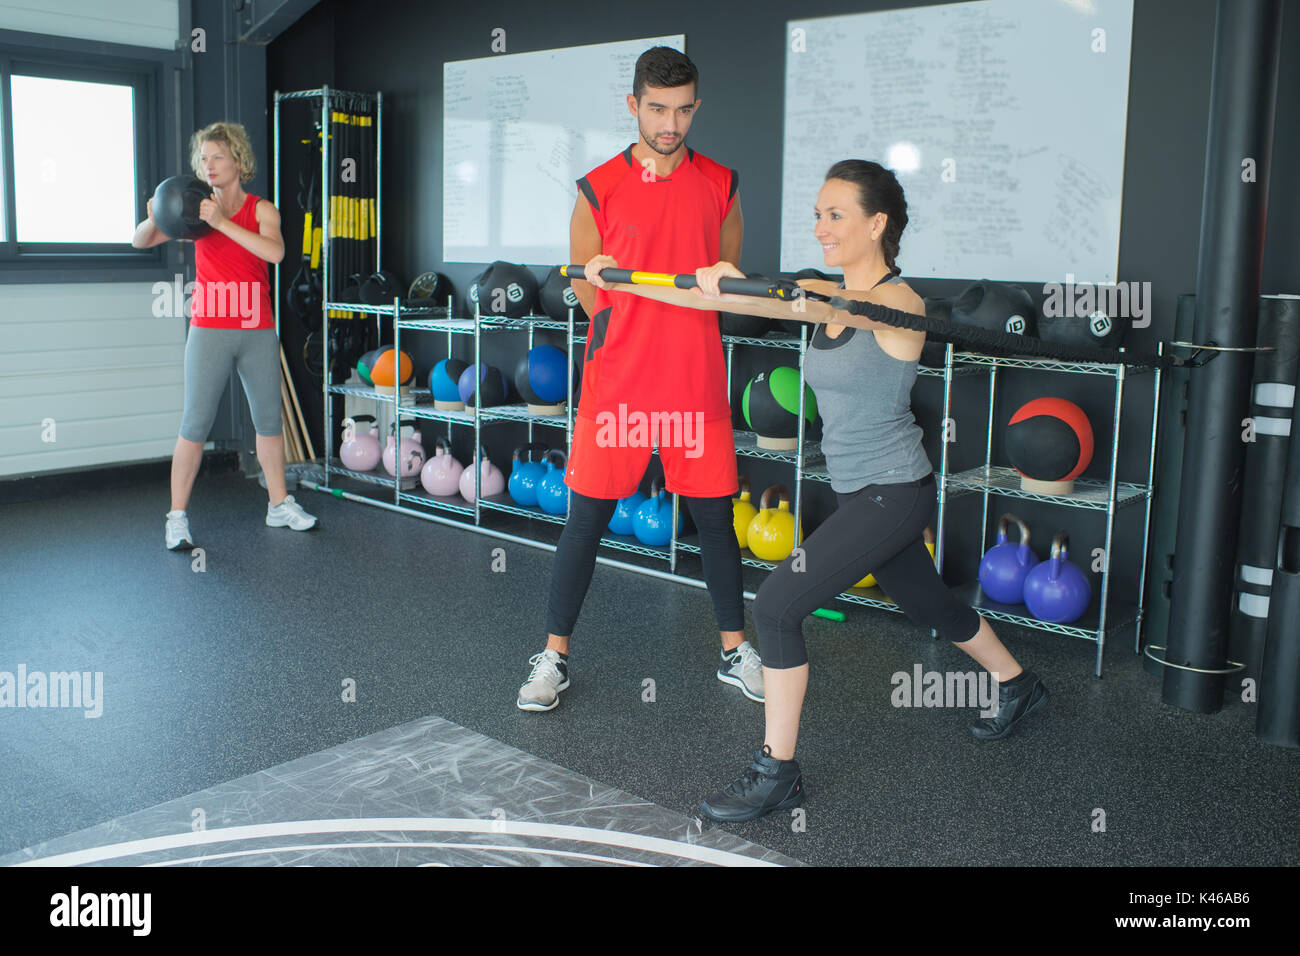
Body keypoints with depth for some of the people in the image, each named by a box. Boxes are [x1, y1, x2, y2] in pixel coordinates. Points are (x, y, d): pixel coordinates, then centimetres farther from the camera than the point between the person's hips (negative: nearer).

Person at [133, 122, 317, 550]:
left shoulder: (261, 210, 1)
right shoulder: (196, 209, 4)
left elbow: (274, 251, -19)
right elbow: (139, 241, 5)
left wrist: (222, 222, -26)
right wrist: (153, 220, -17)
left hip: (258, 330, 1)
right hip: (210, 330, -1)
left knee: (268, 418, 10)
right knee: (195, 423, -4)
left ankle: (279, 505, 24)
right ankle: (177, 517, 3)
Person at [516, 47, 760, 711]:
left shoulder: (720, 185, 6)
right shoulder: (597, 190, -1)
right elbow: (587, 288, 8)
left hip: (697, 383, 2)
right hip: (616, 383, -2)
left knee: (715, 517, 9)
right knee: (586, 518, 3)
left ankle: (735, 651, 26)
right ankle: (554, 656, 18)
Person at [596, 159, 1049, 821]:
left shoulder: (896, 302, -18)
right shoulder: (829, 296, 5)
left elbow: (833, 306, -41)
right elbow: (718, 298, -2)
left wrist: (739, 284, -58)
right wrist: (622, 282, -10)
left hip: (892, 493, -9)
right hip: (861, 492, 9)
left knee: (777, 605, -14)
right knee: (926, 604, 26)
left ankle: (777, 773, -2)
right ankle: (1017, 685, 52)